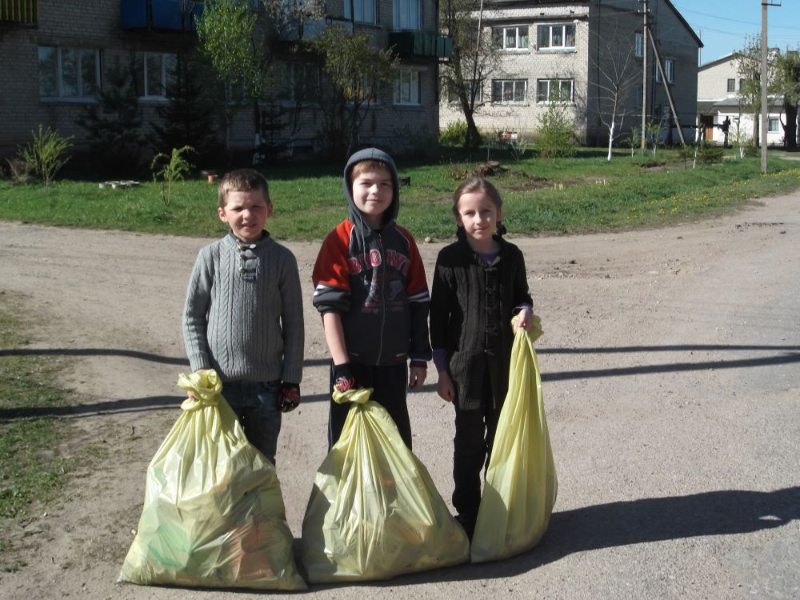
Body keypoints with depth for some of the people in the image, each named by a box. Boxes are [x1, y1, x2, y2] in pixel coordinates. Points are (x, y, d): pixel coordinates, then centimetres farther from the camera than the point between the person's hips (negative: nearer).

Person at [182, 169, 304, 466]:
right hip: (220, 384, 0)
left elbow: (293, 324, 2)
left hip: (267, 385, 1)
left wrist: (291, 379, 1)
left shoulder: (282, 258, -1)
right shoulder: (211, 256, -3)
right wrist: (201, 370, -6)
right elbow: (192, 317, 2)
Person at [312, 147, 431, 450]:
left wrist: (419, 356, 7)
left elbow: (418, 304, 9)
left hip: (393, 362, 4)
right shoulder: (340, 239, -8)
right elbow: (329, 305, -11)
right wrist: (341, 366, -15)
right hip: (353, 361, -4)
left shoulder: (403, 240, 4)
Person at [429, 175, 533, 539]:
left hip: (505, 362, 3)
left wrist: (524, 312, -9)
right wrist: (442, 369, -4)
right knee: (469, 441, 6)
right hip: (466, 363, -3)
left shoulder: (511, 256, 1)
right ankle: (467, 512, 20)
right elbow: (438, 315, -3)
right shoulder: (450, 259, -7)